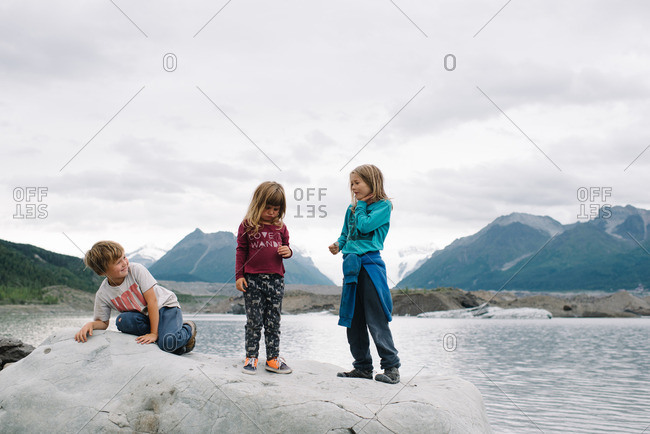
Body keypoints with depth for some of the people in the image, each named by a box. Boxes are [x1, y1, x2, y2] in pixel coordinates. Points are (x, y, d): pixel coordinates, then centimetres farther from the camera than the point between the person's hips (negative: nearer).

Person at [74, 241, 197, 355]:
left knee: (168, 344, -31)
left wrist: (154, 333, -24)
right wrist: (90, 324, -25)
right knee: (122, 321, -30)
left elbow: (152, 300, -21)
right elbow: (103, 322, 1)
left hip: (165, 306, -4)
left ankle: (188, 330, 3)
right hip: (144, 316, 4)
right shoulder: (102, 295, -11)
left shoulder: (137, 270, -20)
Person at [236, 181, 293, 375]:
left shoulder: (280, 227, 8)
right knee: (254, 321, 1)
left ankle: (273, 359, 14)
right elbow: (241, 251, 3)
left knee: (273, 322, 7)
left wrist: (288, 252, -5)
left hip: (276, 279, 3)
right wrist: (239, 275, -2)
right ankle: (251, 358, 10)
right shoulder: (247, 226, 0)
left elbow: (285, 247, 19)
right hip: (253, 279, -3)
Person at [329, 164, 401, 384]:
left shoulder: (384, 205, -1)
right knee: (353, 320, 7)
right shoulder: (352, 209, 18)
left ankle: (391, 366, -1)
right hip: (351, 265, 7)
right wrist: (338, 245, 3)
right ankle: (363, 367, 16)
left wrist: (360, 205, -1)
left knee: (376, 319, -8)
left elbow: (365, 225, -14)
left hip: (371, 264, -7)